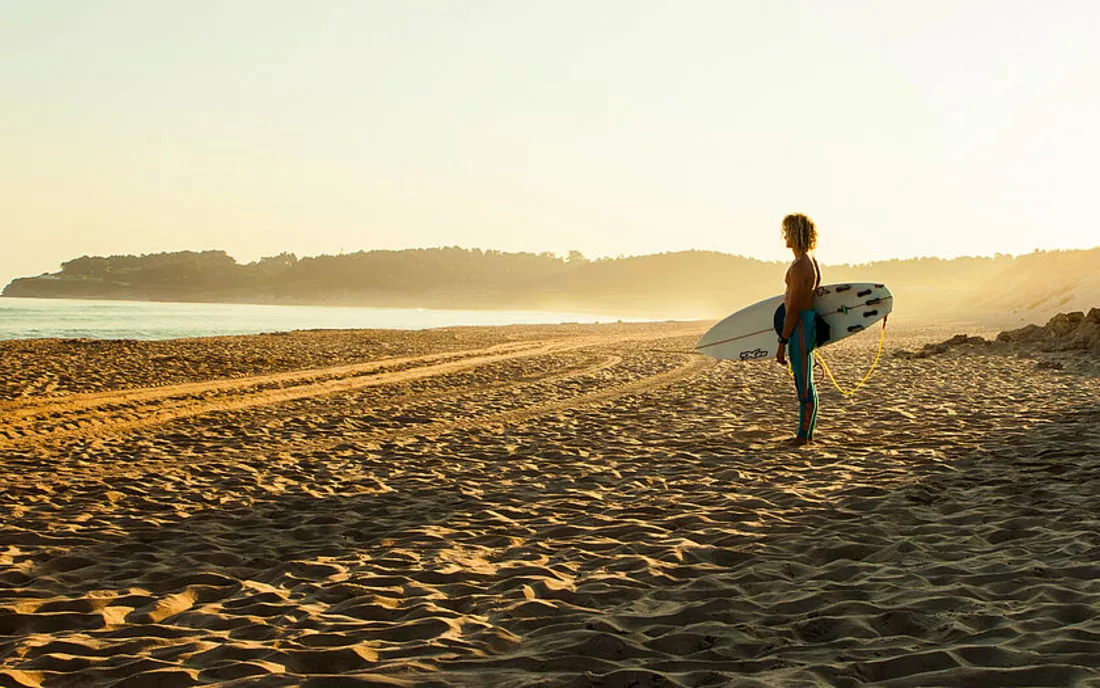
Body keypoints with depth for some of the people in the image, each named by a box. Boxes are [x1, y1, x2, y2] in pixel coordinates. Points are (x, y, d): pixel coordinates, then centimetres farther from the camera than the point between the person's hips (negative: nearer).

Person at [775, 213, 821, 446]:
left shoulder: (799, 266, -18)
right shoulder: (812, 262, 14)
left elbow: (794, 308, -20)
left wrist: (782, 343, -18)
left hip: (800, 324, -10)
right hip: (809, 319, 10)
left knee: (804, 385, -5)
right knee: (805, 382, 15)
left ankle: (803, 436, 0)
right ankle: (808, 434, 22)